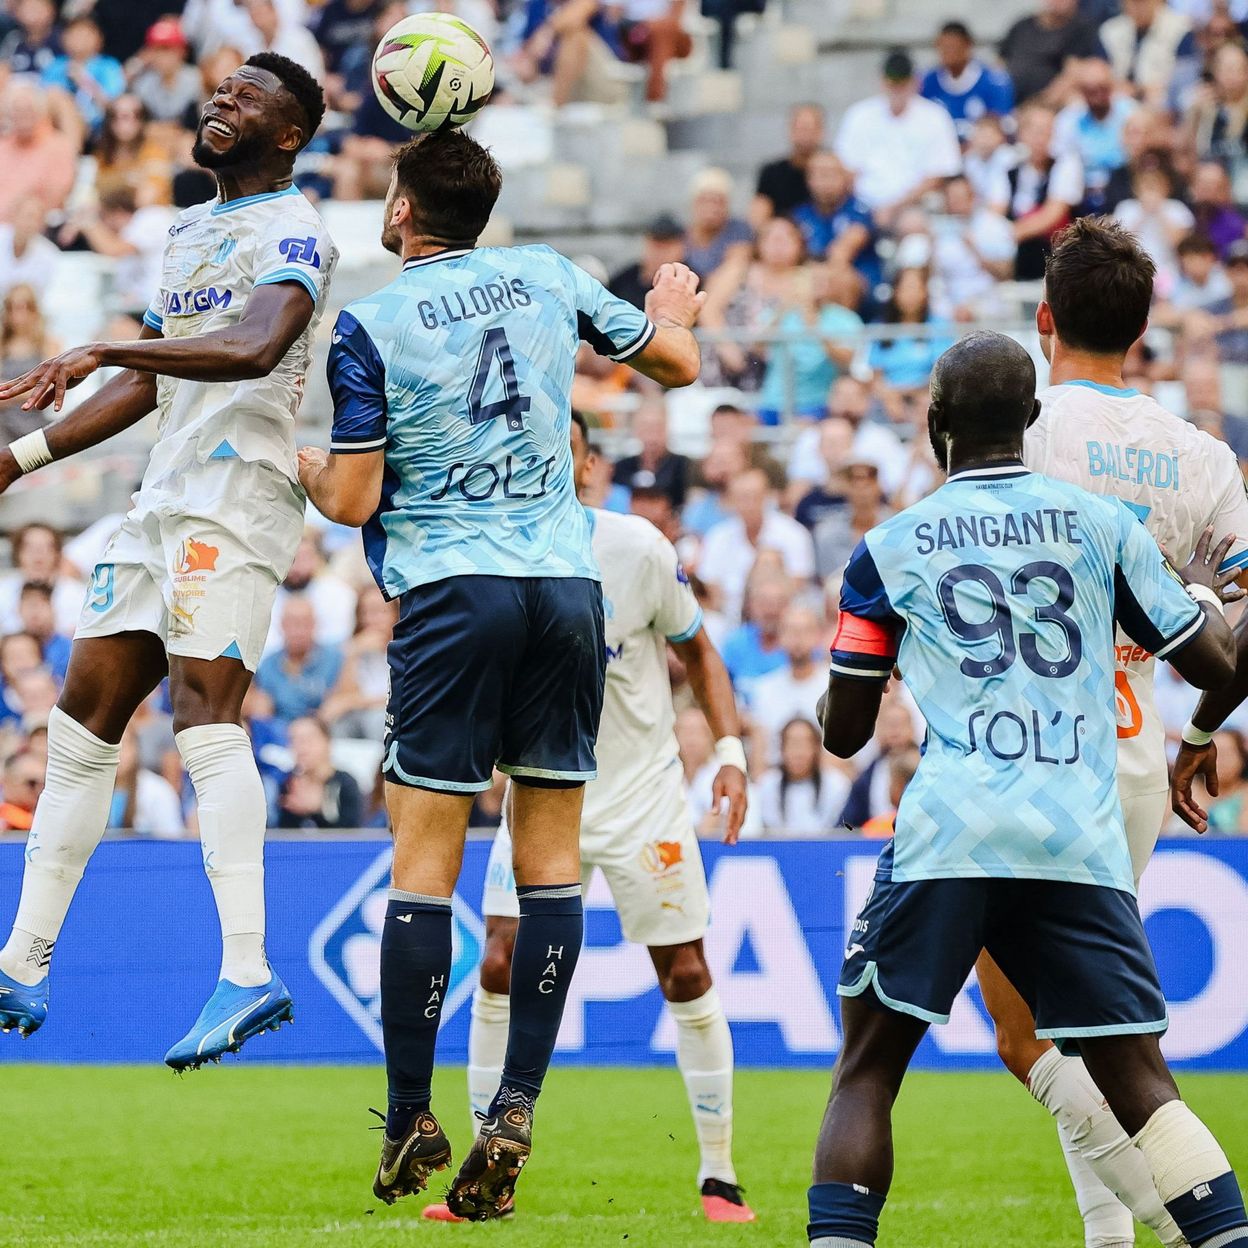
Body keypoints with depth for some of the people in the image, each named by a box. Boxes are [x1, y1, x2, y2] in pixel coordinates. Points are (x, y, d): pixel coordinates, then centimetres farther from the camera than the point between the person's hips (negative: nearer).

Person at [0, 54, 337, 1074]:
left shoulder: (291, 232, -6)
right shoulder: (188, 232, 23)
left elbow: (255, 349, -26)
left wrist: (100, 351, -31)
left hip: (239, 490, -9)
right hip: (167, 496, 9)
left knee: (204, 706, -21)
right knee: (86, 711, 7)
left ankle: (247, 972, -29)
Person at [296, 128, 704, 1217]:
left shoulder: (369, 328, -4)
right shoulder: (548, 277, 9)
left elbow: (352, 500, -5)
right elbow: (679, 364, 20)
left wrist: (303, 467, 17)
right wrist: (675, 314, 43)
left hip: (452, 593, -4)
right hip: (568, 585, 4)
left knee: (426, 856, -1)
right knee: (551, 854, 5)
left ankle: (410, 1120, 0)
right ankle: (516, 1108, -2)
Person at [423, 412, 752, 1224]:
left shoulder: (638, 549, -10)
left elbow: (698, 651, 2)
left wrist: (730, 751, -8)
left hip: (644, 791, -1)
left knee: (686, 974, -3)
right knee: (500, 969, -8)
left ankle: (719, 1177, 8)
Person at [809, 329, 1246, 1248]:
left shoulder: (889, 549, 9)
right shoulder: (1104, 525, 10)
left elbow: (842, 732, 14)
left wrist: (843, 663, 37)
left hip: (949, 834, -1)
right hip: (1084, 838, 2)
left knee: (869, 1069, 7)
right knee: (1138, 1079, 6)